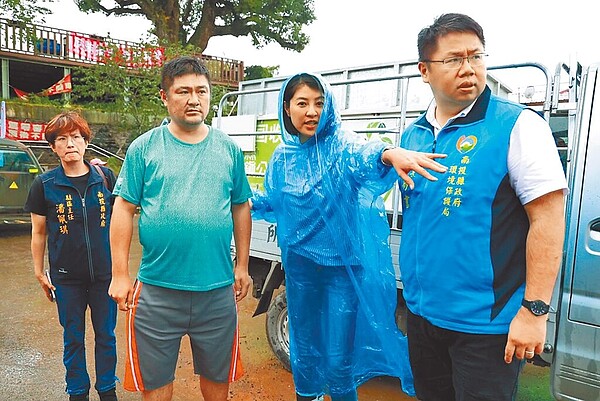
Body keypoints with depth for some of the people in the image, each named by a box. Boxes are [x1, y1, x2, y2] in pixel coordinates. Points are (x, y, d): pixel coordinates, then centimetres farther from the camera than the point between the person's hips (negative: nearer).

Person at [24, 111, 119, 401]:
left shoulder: (105, 177, -2)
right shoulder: (44, 184, -4)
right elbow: (38, 232, 4)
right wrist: (39, 272, 5)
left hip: (104, 272, 1)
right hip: (66, 276, 0)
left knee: (106, 335, 12)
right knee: (73, 338, 14)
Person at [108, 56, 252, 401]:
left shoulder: (229, 149, 3)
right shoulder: (144, 148, -2)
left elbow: (241, 208, 8)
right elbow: (124, 210, -2)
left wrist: (242, 266, 7)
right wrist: (120, 275, -4)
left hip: (218, 290, 2)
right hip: (156, 291, -1)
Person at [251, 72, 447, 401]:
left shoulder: (340, 143, -12)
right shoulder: (283, 155, 1)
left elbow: (363, 154, -36)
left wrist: (388, 153, -57)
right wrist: (250, 203, 0)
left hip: (342, 265, -4)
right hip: (300, 264, 4)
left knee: (338, 351, 3)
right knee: (302, 336, 20)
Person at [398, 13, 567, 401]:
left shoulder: (517, 125, -12)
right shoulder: (413, 135, 5)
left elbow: (548, 218, -16)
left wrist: (534, 310, -18)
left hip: (485, 323, -6)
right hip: (421, 312, 6)